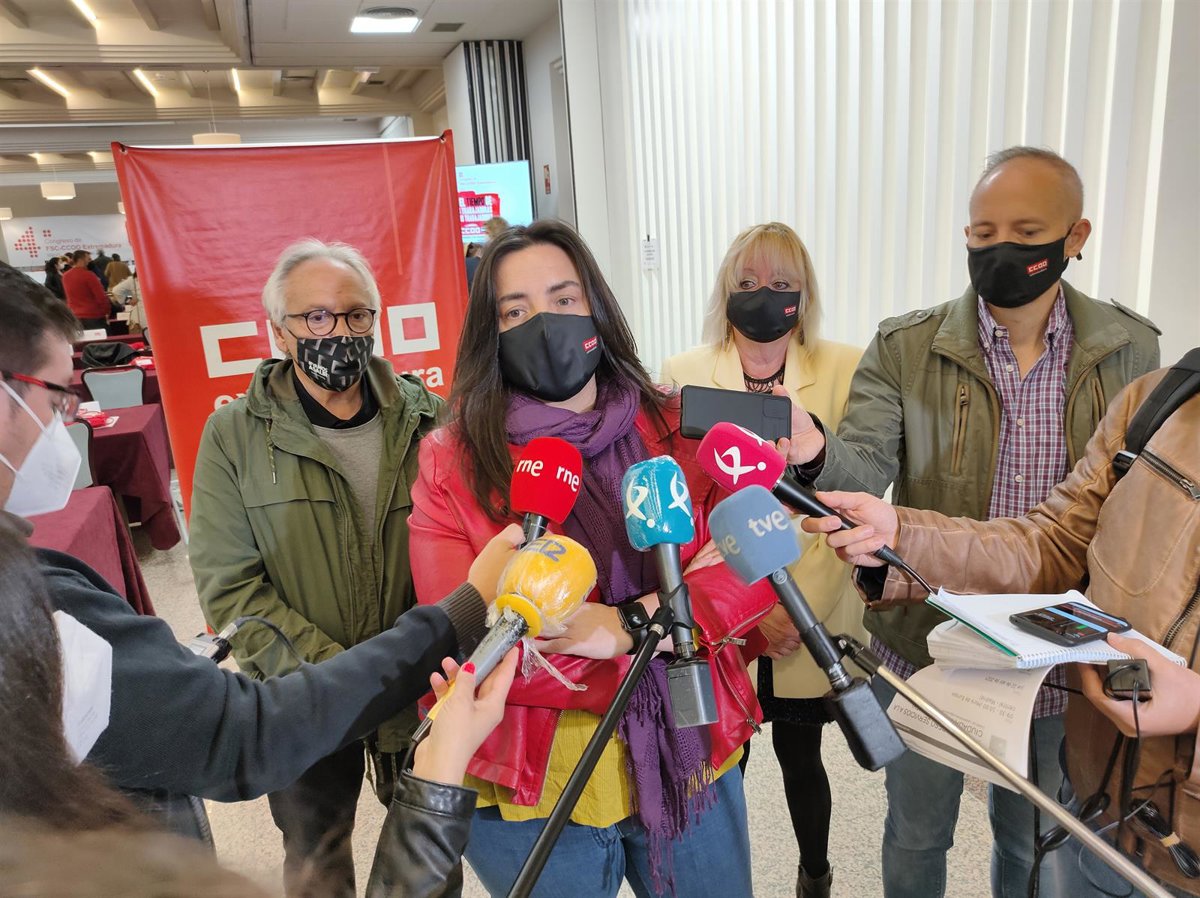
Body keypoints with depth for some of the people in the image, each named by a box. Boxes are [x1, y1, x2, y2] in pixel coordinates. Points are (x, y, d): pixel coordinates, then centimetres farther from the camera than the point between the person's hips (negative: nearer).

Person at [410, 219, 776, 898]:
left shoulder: (678, 430, -3)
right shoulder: (451, 465, -10)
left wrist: (621, 626, -25)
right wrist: (676, 608, -20)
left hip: (691, 763, 3)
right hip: (532, 796, -2)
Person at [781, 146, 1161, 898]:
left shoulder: (1131, 350, -4)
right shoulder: (905, 348, -10)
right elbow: (863, 468, -21)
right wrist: (814, 449, -44)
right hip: (928, 645, -1)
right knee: (916, 834, 21)